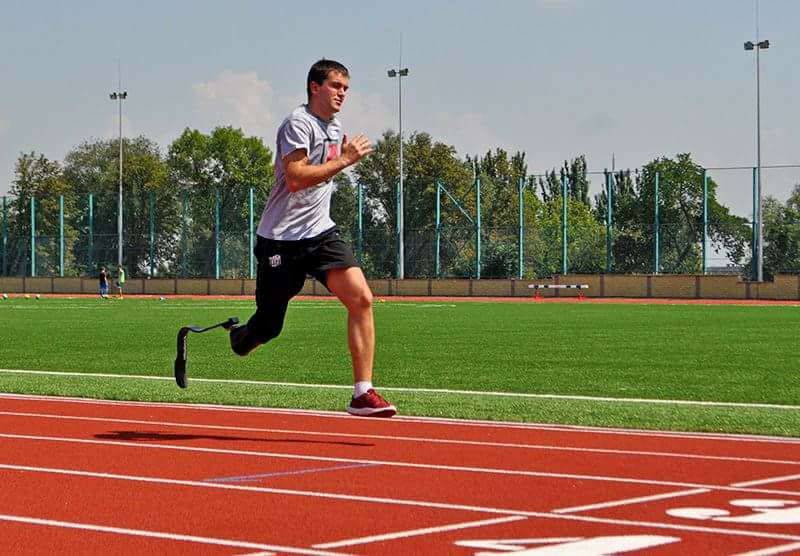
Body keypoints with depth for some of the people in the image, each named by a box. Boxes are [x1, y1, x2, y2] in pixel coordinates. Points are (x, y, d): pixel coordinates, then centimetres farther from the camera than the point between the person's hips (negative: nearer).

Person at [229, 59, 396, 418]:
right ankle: (231, 339, 35)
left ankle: (363, 393, -16)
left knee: (361, 299, -15)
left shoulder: (335, 127, 15)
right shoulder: (298, 123, -12)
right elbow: (295, 178, -25)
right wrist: (344, 161, -22)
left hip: (320, 232, 7)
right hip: (282, 237, -7)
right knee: (267, 329, -1)